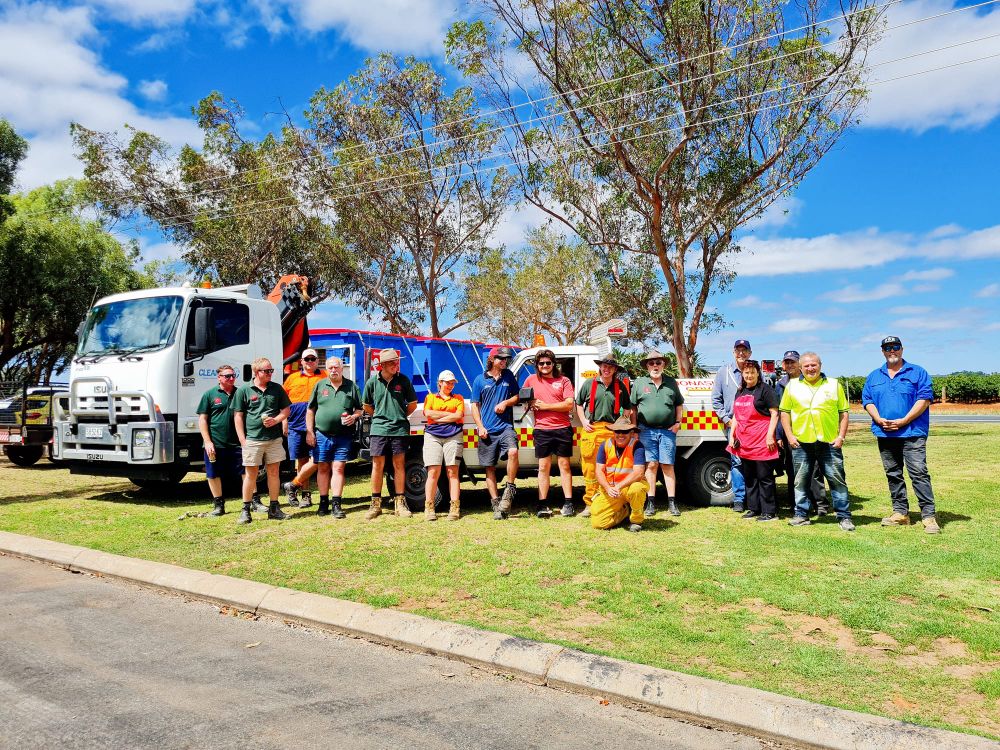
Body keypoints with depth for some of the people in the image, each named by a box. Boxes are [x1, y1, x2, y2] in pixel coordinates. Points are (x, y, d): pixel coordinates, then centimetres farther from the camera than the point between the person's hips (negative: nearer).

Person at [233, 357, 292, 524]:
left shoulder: (277, 388, 8)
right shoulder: (244, 390, -1)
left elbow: (286, 409, 14)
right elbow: (238, 416, -1)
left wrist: (276, 420, -7)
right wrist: (242, 440, -6)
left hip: (274, 438, 3)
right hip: (252, 439, -3)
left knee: (273, 472, 8)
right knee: (251, 474, 2)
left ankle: (274, 508, 18)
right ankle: (246, 510, 12)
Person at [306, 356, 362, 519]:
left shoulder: (352, 386, 7)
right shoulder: (320, 386, 9)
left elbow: (360, 409, 12)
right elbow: (310, 410, 10)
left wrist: (354, 417, -10)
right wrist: (309, 432, 3)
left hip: (343, 437, -1)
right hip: (321, 435, 1)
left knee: (338, 469, -4)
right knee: (323, 469, 6)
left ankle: (336, 504, 0)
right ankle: (323, 503, 15)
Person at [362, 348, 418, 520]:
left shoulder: (403, 380, 1)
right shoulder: (372, 382, 2)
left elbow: (412, 404, 11)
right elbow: (366, 406, 15)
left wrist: (400, 416, 10)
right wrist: (380, 417, 11)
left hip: (399, 429, 0)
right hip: (378, 429, 0)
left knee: (399, 465, 5)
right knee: (377, 465, 2)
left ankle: (400, 503, 12)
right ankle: (375, 504, 10)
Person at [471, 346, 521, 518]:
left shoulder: (509, 376, 9)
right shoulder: (480, 380, 4)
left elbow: (517, 396, 16)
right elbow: (475, 405, 6)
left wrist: (506, 402, -5)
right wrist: (480, 427, -5)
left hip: (505, 426, 0)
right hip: (487, 431, 0)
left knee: (513, 452, -27)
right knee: (490, 468, 3)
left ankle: (510, 488, -9)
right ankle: (496, 504, 12)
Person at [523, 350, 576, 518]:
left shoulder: (563, 380, 4)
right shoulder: (531, 380, 9)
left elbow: (569, 404, -6)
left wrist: (544, 406, -10)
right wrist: (531, 404, -4)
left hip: (562, 428, -1)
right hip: (542, 429, 1)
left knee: (564, 465, 4)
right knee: (543, 467, 3)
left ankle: (568, 503, 7)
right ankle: (543, 504, 6)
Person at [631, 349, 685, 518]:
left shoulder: (671, 382, 12)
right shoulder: (639, 382, 7)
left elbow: (679, 405, 18)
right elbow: (632, 407, 8)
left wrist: (678, 423, 6)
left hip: (667, 430, 1)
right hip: (646, 430, -1)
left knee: (668, 466, 1)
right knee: (651, 465, -2)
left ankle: (672, 503, 6)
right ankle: (650, 503, 4)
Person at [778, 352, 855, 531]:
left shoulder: (834, 385, 8)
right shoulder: (792, 386, 9)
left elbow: (844, 412, 8)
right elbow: (784, 412, 8)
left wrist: (841, 436, -2)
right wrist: (789, 435, -2)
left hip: (829, 442, -1)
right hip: (801, 442, 1)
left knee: (837, 479, 1)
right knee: (801, 481, 7)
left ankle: (844, 516, 9)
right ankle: (801, 515, 17)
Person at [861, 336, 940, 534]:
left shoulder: (917, 372, 3)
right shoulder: (874, 376, 15)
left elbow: (925, 399, -6)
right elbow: (867, 400, 10)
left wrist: (904, 421, -14)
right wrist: (879, 420, -8)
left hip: (912, 433, -4)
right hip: (885, 434, 5)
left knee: (919, 473, -11)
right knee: (893, 475, 9)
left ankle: (929, 515, -8)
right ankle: (900, 512, 18)